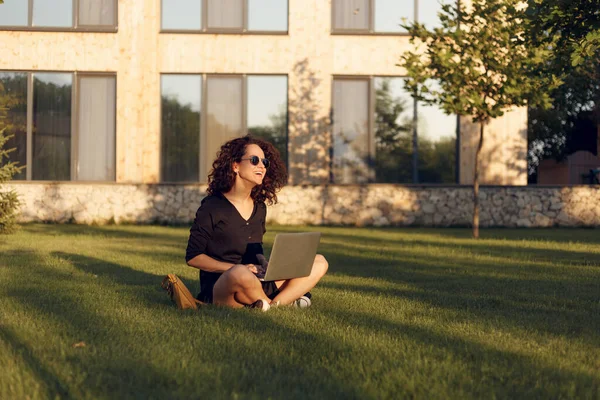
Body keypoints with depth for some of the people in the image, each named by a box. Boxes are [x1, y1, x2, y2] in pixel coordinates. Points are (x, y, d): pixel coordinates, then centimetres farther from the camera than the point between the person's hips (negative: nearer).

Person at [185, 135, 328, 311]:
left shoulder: (259, 207, 13)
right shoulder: (212, 207, -5)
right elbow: (192, 257, -6)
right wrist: (236, 268, -17)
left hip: (256, 283, 7)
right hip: (219, 289, -7)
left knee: (319, 262, -1)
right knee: (241, 274, -43)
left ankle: (276, 303, -21)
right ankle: (278, 301, -11)